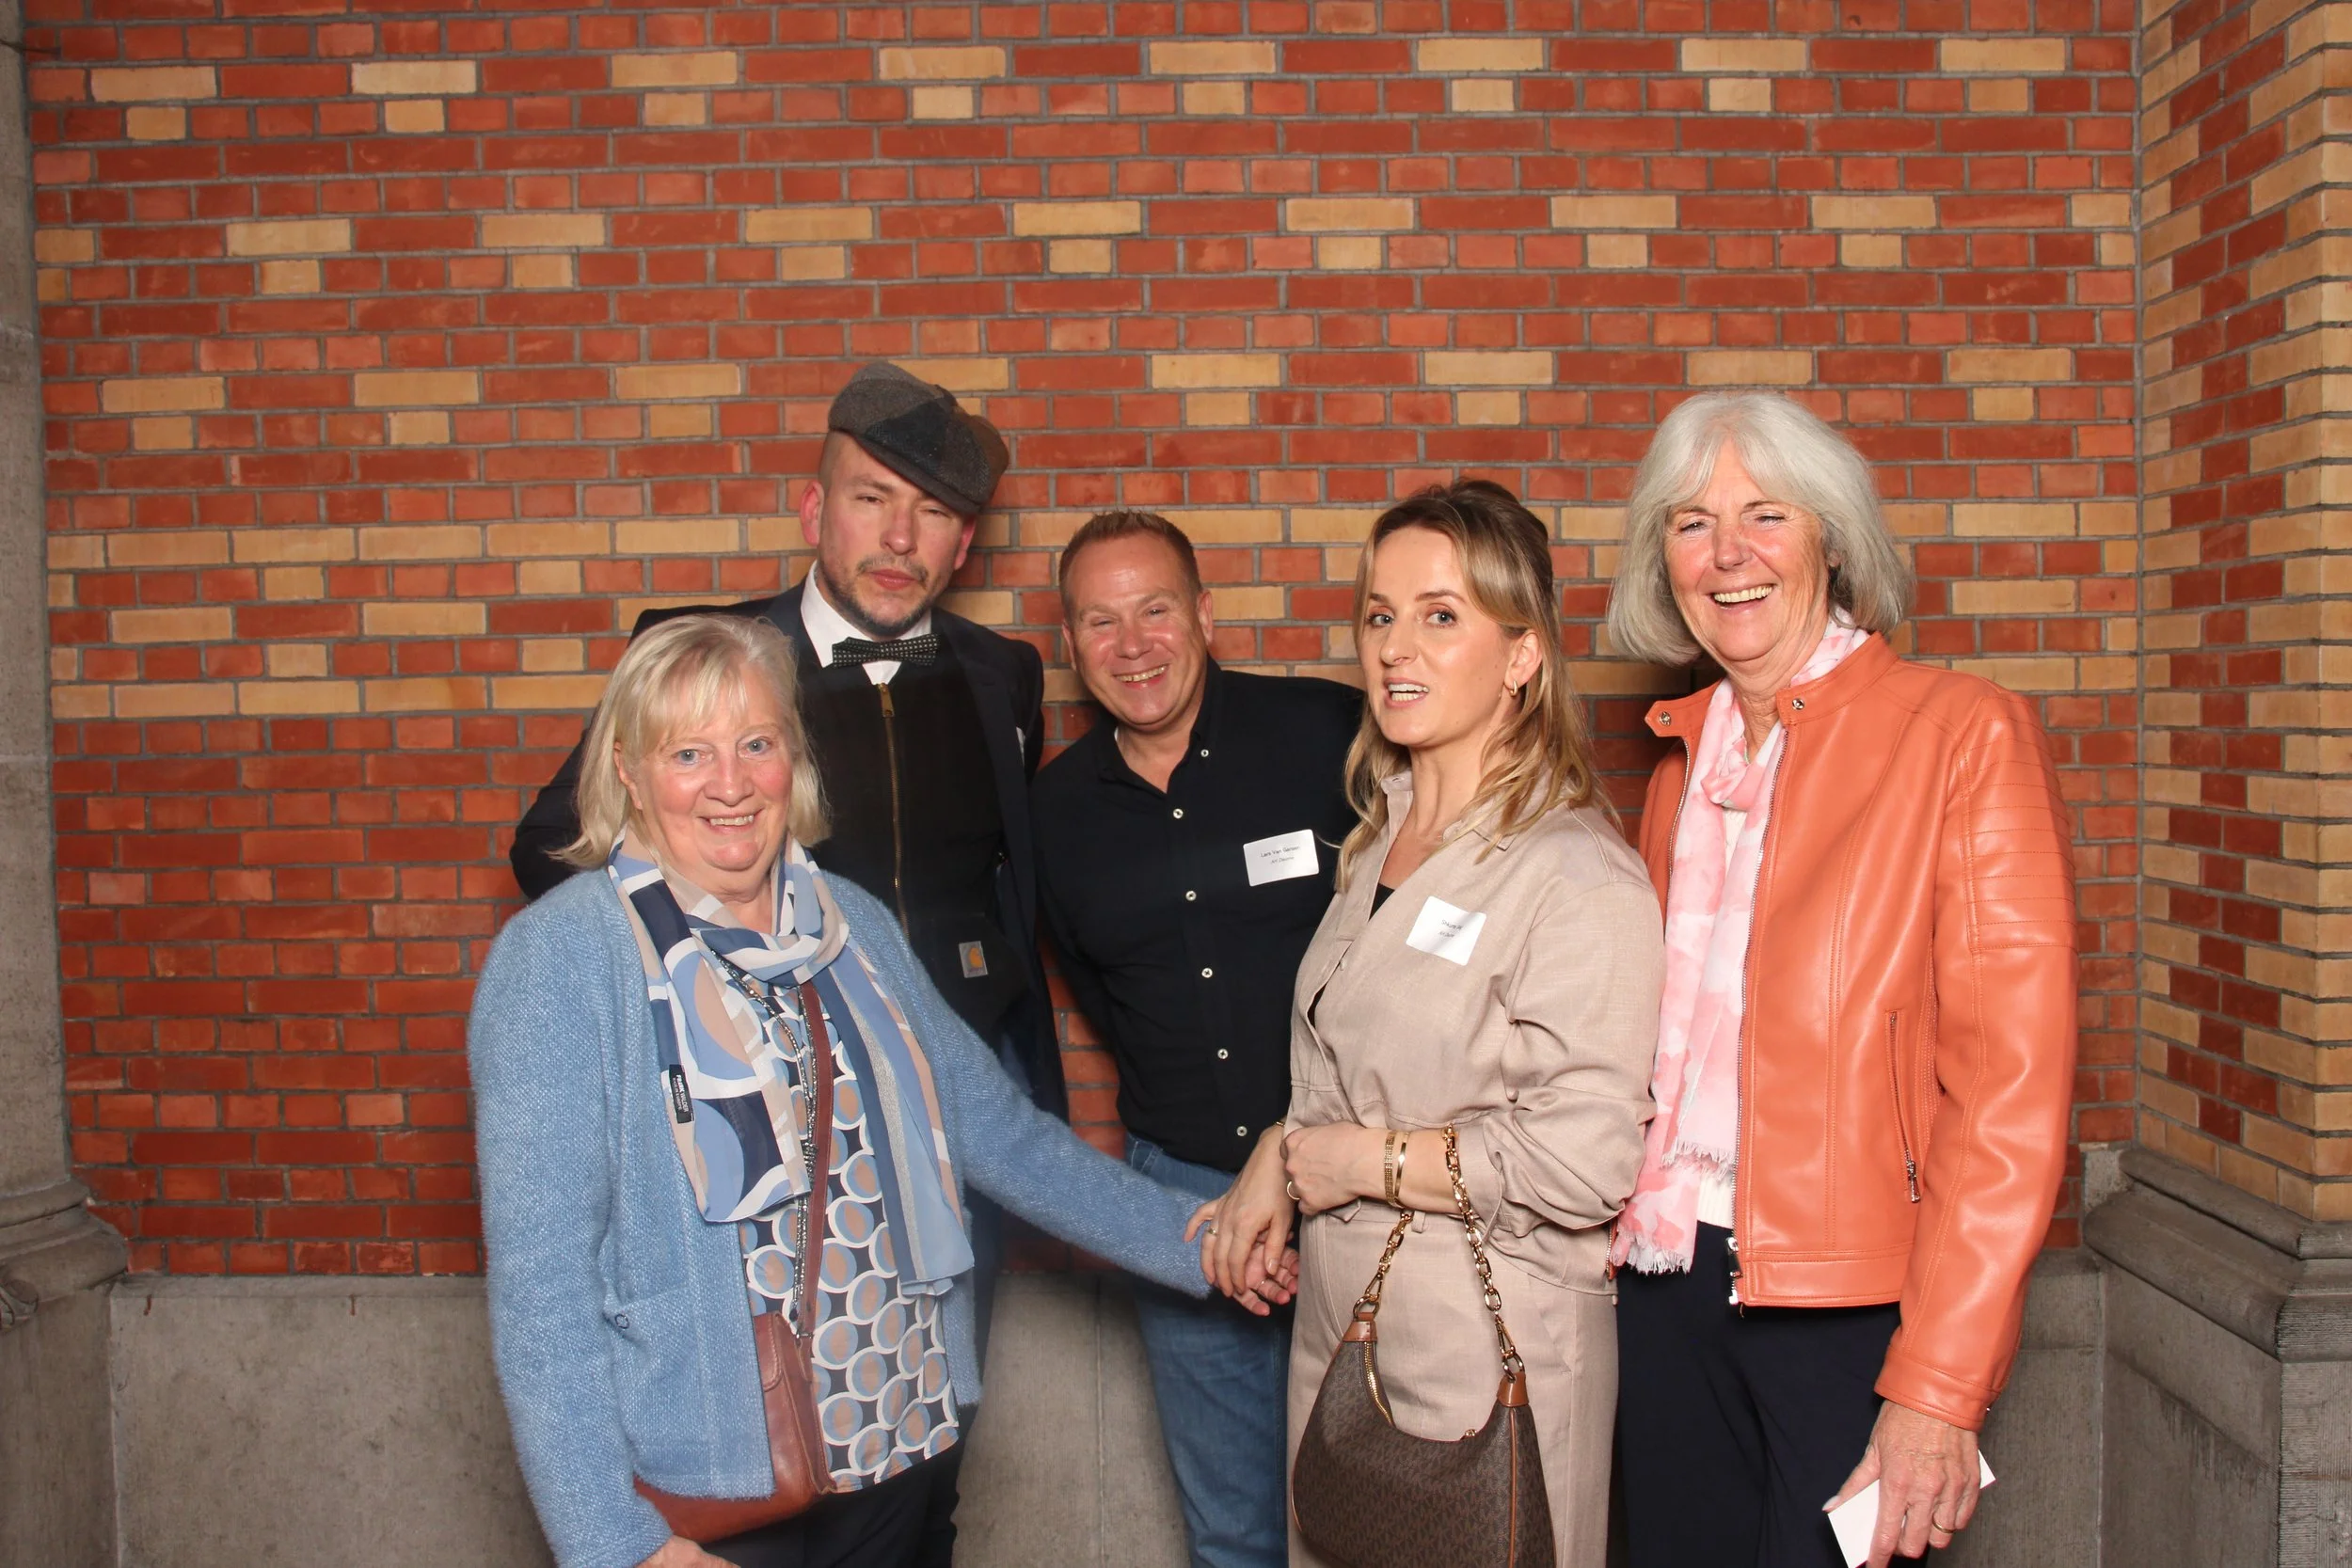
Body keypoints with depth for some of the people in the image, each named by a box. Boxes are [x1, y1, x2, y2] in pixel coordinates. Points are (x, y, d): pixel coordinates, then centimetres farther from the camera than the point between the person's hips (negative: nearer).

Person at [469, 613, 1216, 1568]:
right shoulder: (558, 959, -11)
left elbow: (995, 1127, 9)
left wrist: (1198, 1246, 5)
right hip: (697, 1487, -4)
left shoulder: (851, 924, 5)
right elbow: (540, 1280, -14)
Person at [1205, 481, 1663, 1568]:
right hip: (1339, 1326, 7)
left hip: (1483, 1353, -7)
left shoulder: (1579, 879, -17)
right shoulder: (1382, 841, 8)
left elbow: (1582, 1163, -22)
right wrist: (1276, 1162, 3)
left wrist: (1371, 1160, -14)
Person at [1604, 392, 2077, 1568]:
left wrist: (1939, 1385, -16)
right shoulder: (1683, 758, 12)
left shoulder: (1964, 733, -7)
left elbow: (2011, 1086, -13)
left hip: (1854, 1301, -5)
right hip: (1669, 1288, 5)